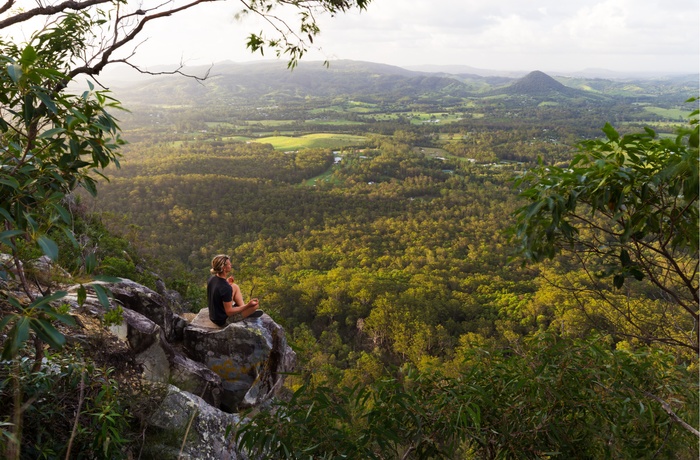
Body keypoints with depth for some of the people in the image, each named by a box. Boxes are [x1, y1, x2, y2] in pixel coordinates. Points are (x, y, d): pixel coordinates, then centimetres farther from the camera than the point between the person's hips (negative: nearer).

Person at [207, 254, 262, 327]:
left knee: (235, 287, 17)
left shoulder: (212, 279, -8)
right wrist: (247, 306, -26)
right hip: (224, 320, -8)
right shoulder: (226, 288, -34)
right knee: (255, 305, -3)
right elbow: (229, 312, -27)